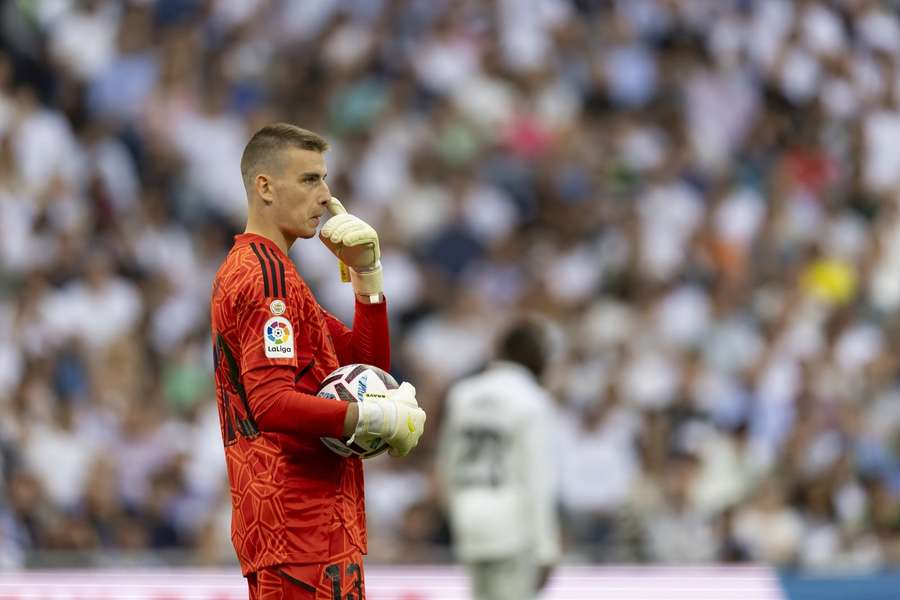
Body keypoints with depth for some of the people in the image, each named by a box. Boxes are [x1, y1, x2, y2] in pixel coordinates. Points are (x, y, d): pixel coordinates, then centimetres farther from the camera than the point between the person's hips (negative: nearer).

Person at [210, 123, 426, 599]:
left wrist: (366, 272, 10)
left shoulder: (250, 268, 22)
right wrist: (376, 416, -19)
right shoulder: (265, 274, -12)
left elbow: (366, 366, 22)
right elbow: (271, 403, -24)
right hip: (301, 523, -11)